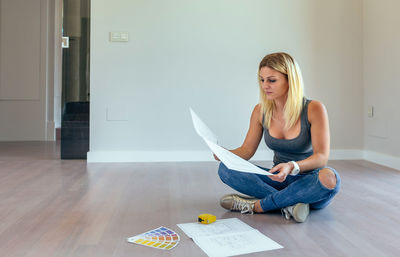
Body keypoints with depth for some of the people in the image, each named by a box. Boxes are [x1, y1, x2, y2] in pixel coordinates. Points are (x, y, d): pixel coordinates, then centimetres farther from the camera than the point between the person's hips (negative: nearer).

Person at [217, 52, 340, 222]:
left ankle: (257, 205, -25)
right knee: (226, 169, -17)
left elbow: (322, 157, -18)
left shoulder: (314, 109, -14)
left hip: (310, 183, -3)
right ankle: (290, 203, -26)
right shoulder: (261, 111, -2)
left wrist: (292, 167, -38)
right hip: (280, 180, 3)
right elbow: (246, 150, 1)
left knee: (330, 177, -38)